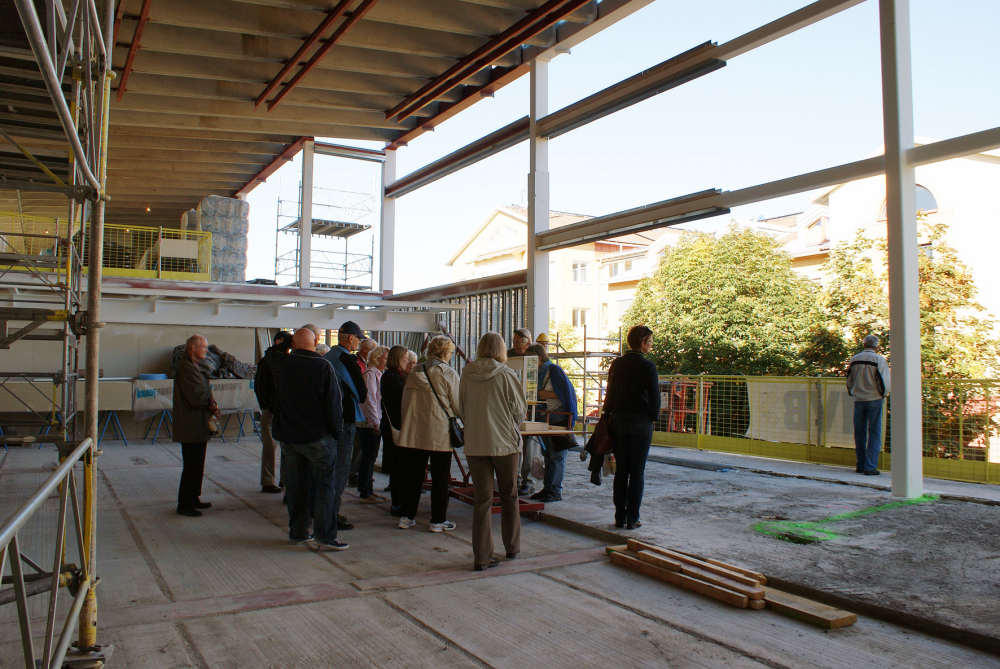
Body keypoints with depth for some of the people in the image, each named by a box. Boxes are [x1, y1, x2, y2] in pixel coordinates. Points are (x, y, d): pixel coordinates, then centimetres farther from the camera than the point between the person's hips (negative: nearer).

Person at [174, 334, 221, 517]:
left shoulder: (195, 366, 18)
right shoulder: (186, 367, -16)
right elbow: (196, 396, -23)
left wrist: (212, 406, -1)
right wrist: (213, 406, -8)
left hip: (198, 426, 11)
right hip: (192, 426, -11)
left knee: (196, 465, 17)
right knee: (192, 466, -5)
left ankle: (193, 499, 26)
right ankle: (185, 504, 4)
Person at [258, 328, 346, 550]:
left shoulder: (277, 365, -1)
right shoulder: (323, 366, -13)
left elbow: (268, 393, 17)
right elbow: (333, 401, -12)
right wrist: (336, 430, -2)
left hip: (288, 435, 5)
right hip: (318, 436, -4)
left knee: (295, 485, 14)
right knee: (325, 485, 1)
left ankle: (297, 532, 23)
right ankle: (324, 537, -1)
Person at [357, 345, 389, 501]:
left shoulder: (378, 374, 17)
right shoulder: (370, 374, -13)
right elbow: (370, 400, -18)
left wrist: (378, 421, 15)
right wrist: (375, 422, -20)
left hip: (376, 423, 9)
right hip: (369, 424, -9)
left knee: (371, 457, 14)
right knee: (368, 458, -3)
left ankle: (368, 490, 22)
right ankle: (364, 493, 4)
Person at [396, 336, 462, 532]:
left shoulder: (415, 373, 6)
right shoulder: (449, 374, -9)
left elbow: (405, 402, 11)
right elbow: (458, 406, -6)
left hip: (413, 432, 5)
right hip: (439, 434, -4)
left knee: (412, 476, 12)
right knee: (440, 479, 6)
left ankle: (406, 517, 18)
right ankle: (438, 521, 12)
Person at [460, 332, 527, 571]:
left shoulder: (467, 375, -2)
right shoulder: (506, 375, -11)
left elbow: (461, 408, 9)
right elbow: (520, 410, -4)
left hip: (474, 444, 2)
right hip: (504, 442, -2)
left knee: (482, 499, 6)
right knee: (509, 497, 16)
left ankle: (482, 556, 6)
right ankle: (512, 547, 28)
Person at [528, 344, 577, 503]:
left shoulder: (555, 370, -10)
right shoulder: (537, 373, 12)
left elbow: (567, 393, -14)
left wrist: (547, 394, -16)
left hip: (559, 418, -8)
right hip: (545, 419, 8)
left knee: (557, 455, -4)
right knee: (547, 455, 11)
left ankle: (556, 491, 1)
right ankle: (547, 488, 17)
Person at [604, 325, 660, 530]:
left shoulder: (616, 364, 6)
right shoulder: (647, 366, -10)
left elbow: (610, 393, 9)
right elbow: (654, 397, -10)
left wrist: (609, 414, 15)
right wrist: (653, 418, 3)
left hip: (618, 421, 5)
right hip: (641, 423, -4)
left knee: (621, 471, 9)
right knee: (637, 472, 2)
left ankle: (619, 517, 12)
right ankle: (632, 518, 4)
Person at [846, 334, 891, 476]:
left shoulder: (854, 360, 4)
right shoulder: (879, 360, -9)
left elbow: (849, 380, 12)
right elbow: (884, 381, -10)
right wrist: (884, 394, 9)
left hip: (858, 399, 4)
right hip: (874, 399, -4)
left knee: (859, 433, 12)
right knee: (874, 434, 1)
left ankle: (860, 465, 17)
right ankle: (870, 467, -3)